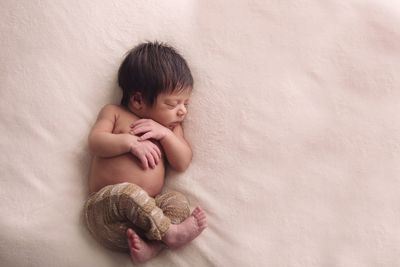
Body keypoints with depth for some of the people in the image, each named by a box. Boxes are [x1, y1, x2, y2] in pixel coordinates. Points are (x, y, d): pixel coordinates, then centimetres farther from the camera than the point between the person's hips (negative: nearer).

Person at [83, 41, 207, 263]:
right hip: (106, 208, -4)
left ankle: (149, 246, -37)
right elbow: (95, 143, -4)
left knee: (178, 202, -23)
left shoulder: (170, 127, 19)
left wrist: (165, 134, -7)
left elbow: (182, 164, 6)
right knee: (128, 193, -36)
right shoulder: (114, 113, 9)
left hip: (145, 212, 4)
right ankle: (170, 233, -26)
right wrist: (130, 141, -16)